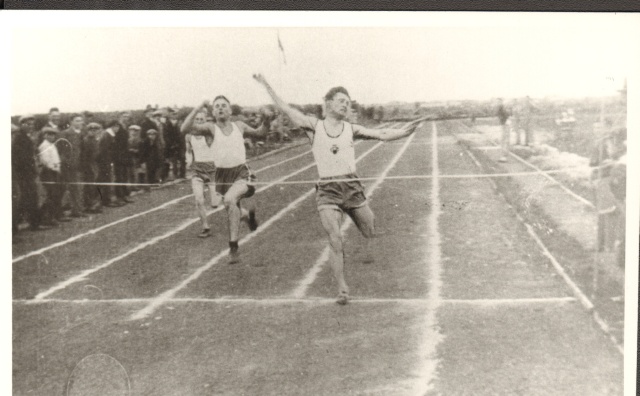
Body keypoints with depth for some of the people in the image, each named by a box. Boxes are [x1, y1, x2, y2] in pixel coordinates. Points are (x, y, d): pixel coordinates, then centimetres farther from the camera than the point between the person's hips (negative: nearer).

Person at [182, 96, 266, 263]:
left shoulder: (239, 126, 6)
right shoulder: (211, 128, -1)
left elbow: (259, 132, 25)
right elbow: (187, 127, -16)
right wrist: (198, 109, -24)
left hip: (242, 173, -2)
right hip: (222, 175, 2)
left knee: (230, 199, -31)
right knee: (234, 211, 14)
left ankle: (233, 247, -25)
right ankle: (248, 214, 53)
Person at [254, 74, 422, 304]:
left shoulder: (351, 129, 8)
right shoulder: (314, 126, 5)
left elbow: (382, 135, 4)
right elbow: (285, 108, 3)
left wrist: (403, 133, -11)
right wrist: (266, 86, 1)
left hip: (352, 188, 3)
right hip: (327, 191, -2)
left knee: (372, 235, 6)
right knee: (335, 240, -13)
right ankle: (342, 288, -2)